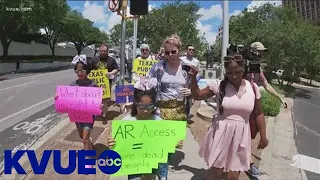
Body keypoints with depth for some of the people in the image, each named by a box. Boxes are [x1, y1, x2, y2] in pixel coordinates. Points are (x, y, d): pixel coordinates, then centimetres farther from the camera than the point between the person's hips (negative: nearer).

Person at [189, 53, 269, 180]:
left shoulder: (253, 88, -2)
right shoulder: (219, 85, -8)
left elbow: (258, 113, 7)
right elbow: (197, 96, 2)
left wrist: (263, 137, 9)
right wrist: (193, 77, -10)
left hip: (240, 136, 2)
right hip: (221, 134, -1)